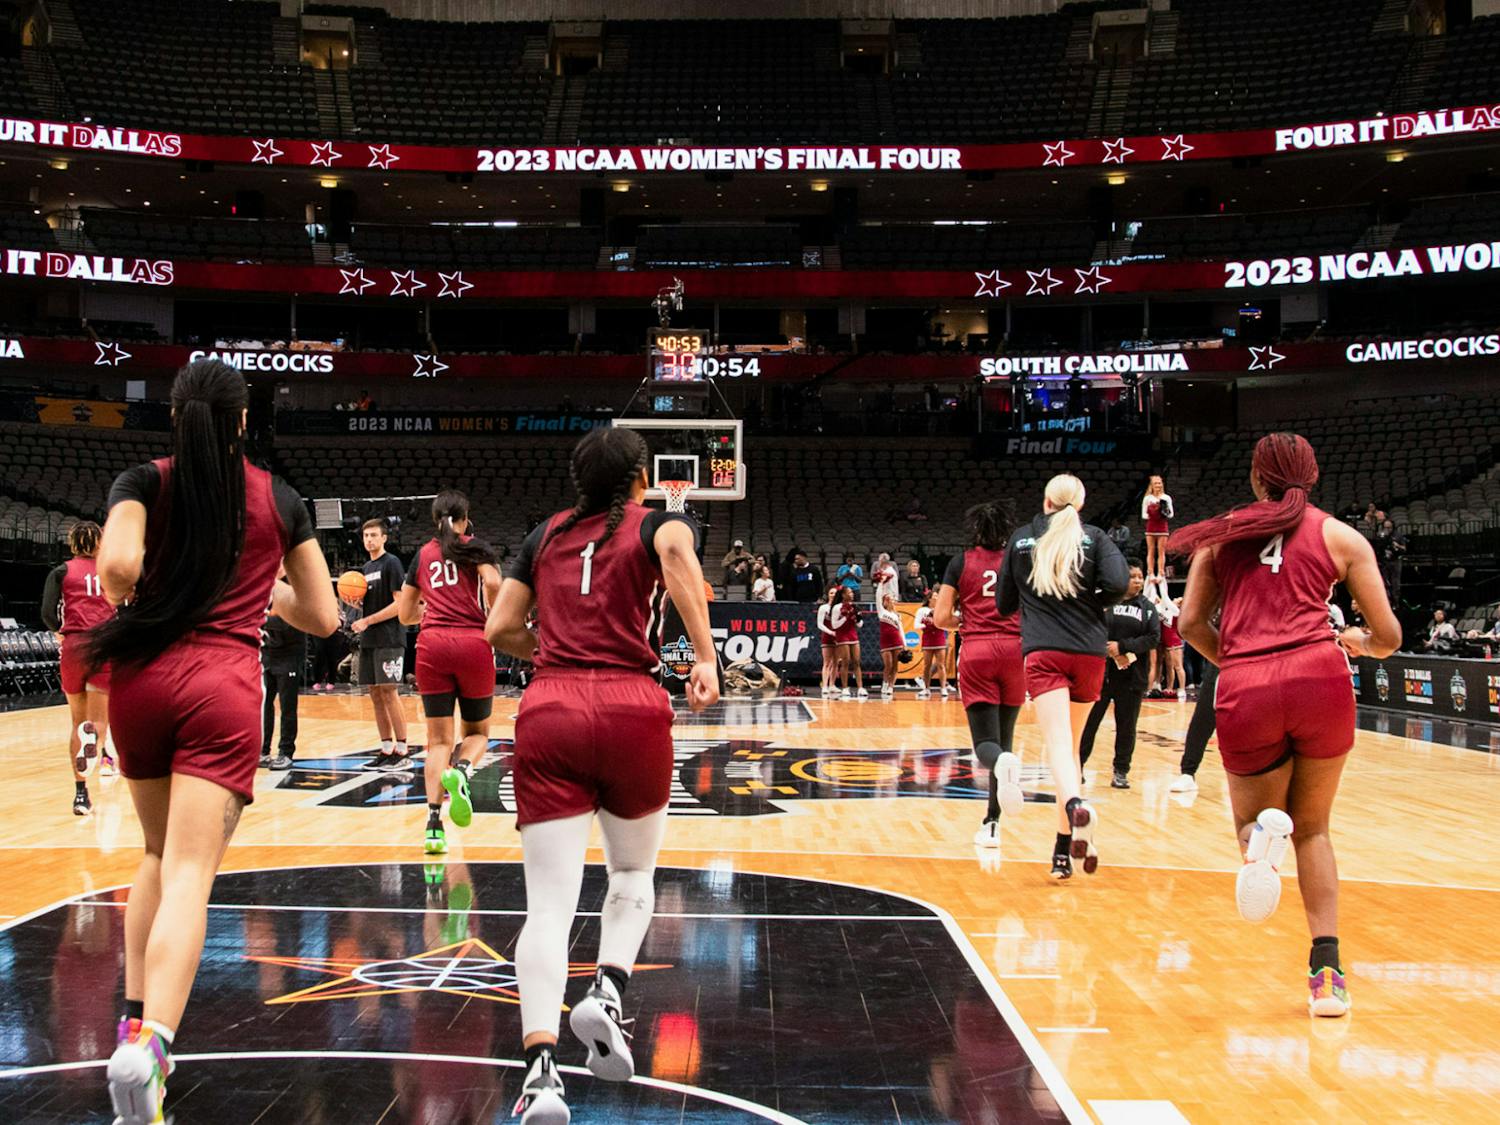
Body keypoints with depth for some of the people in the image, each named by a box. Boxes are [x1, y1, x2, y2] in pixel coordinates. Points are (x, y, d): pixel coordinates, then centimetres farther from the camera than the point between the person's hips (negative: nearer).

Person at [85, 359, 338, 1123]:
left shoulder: (143, 484, 5)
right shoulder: (280, 500, 9)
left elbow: (118, 565, -15)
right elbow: (322, 617, 13)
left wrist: (128, 600, 6)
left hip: (142, 680, 2)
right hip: (224, 688, -2)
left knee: (160, 855, 23)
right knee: (190, 875, -10)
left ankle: (135, 1020, 16)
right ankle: (149, 1041, -31)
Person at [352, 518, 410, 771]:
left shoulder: (391, 563, -7)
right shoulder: (366, 567, 18)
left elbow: (400, 603, -14)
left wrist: (367, 621, -16)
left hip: (389, 639, -8)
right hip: (369, 640, 8)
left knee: (389, 692, -9)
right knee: (375, 694, 7)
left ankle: (402, 752, -5)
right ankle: (387, 750, 12)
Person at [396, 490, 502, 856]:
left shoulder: (423, 554, 17)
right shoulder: (476, 547, 8)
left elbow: (405, 614, 21)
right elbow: (493, 583, -13)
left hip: (432, 646, 2)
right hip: (473, 645, -2)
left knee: (438, 739, 5)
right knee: (477, 731, 14)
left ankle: (433, 824, -8)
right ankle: (461, 771, -20)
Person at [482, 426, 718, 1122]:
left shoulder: (544, 536, 20)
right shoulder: (657, 524, 10)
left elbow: (499, 630, 17)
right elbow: (677, 549, -15)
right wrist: (705, 656, -19)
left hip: (547, 709, 2)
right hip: (630, 707, -2)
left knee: (550, 901, -2)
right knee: (633, 870, 21)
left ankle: (541, 1065, -19)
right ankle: (607, 991, -4)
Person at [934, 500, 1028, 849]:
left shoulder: (960, 562, 6)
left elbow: (941, 618, 2)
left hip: (976, 652, -1)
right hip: (1014, 649, 2)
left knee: (986, 742, -5)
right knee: (1004, 737, 13)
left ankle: (1003, 763, -43)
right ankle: (992, 823, 12)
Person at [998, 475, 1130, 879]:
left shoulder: (1021, 538, 10)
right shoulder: (1094, 537, 6)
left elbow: (1004, 603, 16)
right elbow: (1118, 583, -11)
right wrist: (1096, 604, 9)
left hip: (1042, 652, -1)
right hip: (1089, 652, 1)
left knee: (1059, 743, -14)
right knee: (1072, 744, 14)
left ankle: (1075, 806, -47)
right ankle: (1064, 850, 15)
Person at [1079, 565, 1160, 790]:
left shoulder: (1147, 607, 7)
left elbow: (1154, 638, -2)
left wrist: (1122, 646, -13)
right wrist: (1110, 652, -16)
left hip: (1132, 676, 2)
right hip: (1101, 671, -2)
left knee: (1126, 725, 6)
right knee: (1089, 719, 2)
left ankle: (1121, 771, 16)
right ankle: (1077, 765, 12)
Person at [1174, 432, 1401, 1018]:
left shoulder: (1223, 533, 17)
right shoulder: (1340, 536, 13)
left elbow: (1191, 622, 10)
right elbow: (1388, 637, 12)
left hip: (1245, 693, 0)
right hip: (1319, 679, 0)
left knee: (1255, 820, 19)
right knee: (1313, 830, 20)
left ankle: (1261, 835, -20)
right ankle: (1326, 970, 9)